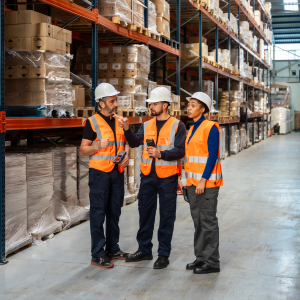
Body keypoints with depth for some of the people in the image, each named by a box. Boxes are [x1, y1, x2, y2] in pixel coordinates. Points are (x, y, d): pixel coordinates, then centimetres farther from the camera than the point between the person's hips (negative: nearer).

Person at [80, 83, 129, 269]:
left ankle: (113, 249, 23)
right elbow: (83, 150, -7)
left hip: (117, 172, 6)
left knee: (114, 212, 12)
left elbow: (125, 143, 24)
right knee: (98, 214, -3)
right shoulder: (93, 122, -6)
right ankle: (98, 255, 2)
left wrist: (126, 156, 3)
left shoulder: (119, 121, 12)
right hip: (100, 173, -6)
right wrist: (98, 146, -25)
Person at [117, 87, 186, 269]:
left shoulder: (177, 126, -4)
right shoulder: (147, 126, 11)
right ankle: (144, 249, 26)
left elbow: (180, 151, -13)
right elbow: (135, 143, -1)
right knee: (145, 213, 12)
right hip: (148, 176, 5)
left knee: (167, 216, 3)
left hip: (167, 177, -5)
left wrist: (161, 154, -24)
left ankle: (164, 254, 13)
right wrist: (127, 130, -16)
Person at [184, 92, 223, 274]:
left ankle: (212, 262, 5)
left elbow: (212, 156, -16)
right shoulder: (192, 129, 14)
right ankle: (201, 257, 21)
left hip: (207, 182, -8)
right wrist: (190, 180, 14)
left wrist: (203, 180, -20)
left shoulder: (210, 128, -10)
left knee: (208, 221, -3)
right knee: (198, 221, 12)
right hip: (193, 181, 8)